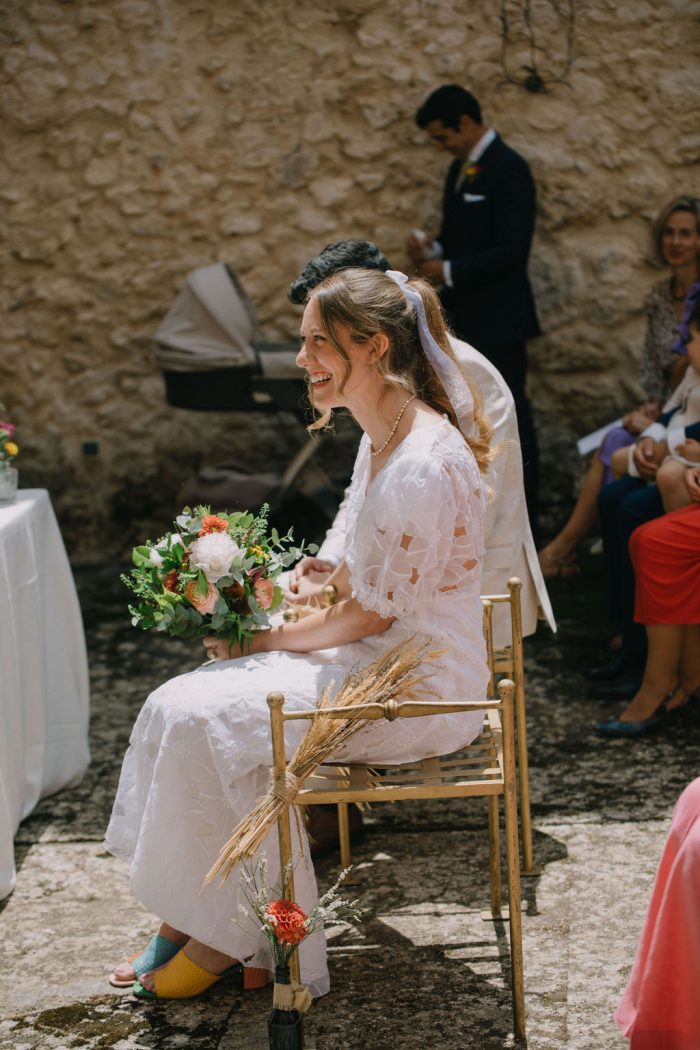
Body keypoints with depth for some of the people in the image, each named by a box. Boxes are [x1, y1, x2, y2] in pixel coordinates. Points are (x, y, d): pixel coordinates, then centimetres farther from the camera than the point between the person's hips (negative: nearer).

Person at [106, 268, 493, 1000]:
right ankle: (189, 920, 5)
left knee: (206, 719, -16)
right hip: (384, 659, 9)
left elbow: (370, 615, -19)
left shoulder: (424, 465, -24)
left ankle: (230, 938, 2)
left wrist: (267, 639, -8)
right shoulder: (382, 440, 7)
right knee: (179, 706, -2)